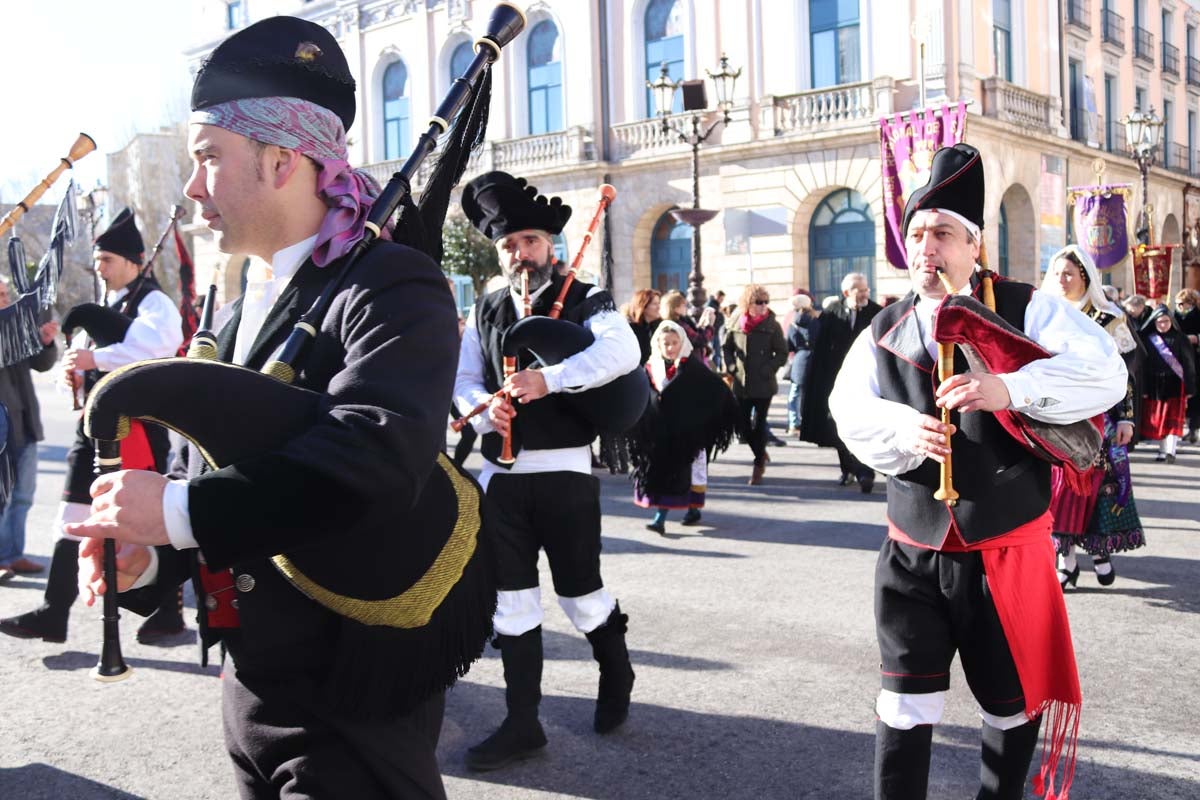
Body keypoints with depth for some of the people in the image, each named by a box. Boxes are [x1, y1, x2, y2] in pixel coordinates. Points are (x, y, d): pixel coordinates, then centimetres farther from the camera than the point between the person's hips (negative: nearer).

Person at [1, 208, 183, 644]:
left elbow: (157, 342, -31)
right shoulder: (106, 305, 17)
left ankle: (169, 611, 16)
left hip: (138, 430, -8)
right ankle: (53, 612, 15)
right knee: (74, 518, 8)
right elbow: (87, 351, 19)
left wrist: (96, 358, -34)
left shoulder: (153, 302, -9)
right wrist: (74, 365, -4)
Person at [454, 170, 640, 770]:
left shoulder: (585, 300, -2)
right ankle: (522, 724, 18)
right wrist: (485, 407, -12)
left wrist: (547, 379, -30)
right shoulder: (486, 311, 11)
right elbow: (461, 379, 11)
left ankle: (616, 675, 37)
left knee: (579, 590, 6)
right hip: (502, 473, 4)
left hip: (564, 471, -4)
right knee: (511, 597, 7)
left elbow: (622, 350, -21)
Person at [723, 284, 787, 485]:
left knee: (759, 424, -1)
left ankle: (759, 465, 12)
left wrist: (767, 370, -14)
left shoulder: (772, 325, -5)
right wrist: (731, 367, 0)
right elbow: (727, 347, 13)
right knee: (744, 425, 7)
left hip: (764, 385, -3)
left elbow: (782, 354, -3)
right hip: (741, 383, 3)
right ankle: (761, 454, 31)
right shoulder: (736, 323, 3)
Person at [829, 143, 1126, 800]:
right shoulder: (884, 332, 6)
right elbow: (849, 409, -2)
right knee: (904, 706, 4)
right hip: (914, 552, 2)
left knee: (1012, 702, 14)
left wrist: (1009, 390, -31)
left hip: (1007, 551, -2)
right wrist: (904, 429, -23)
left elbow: (1106, 373, -16)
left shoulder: (1026, 310, -5)